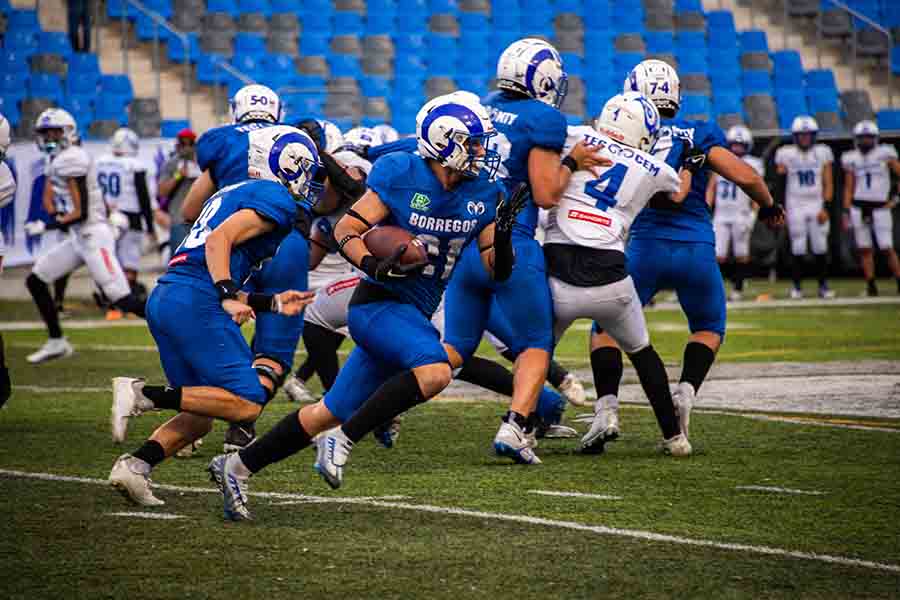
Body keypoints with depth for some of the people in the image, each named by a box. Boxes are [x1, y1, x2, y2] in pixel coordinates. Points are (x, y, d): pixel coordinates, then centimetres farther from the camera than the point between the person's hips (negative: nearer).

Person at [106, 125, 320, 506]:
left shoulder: (234, 193, 28)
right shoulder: (278, 200, 0)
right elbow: (220, 240, -16)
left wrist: (273, 303, 25)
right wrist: (229, 297, -22)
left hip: (163, 298, 9)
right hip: (194, 303, -9)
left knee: (199, 417, 14)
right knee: (247, 404, -12)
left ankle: (133, 466, -4)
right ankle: (144, 395, -19)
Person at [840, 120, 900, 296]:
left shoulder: (885, 154, -2)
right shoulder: (851, 159, 6)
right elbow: (848, 188, 9)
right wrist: (846, 212, 3)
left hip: (880, 209, -3)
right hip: (859, 208, 3)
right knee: (865, 249, 2)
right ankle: (871, 287, 7)